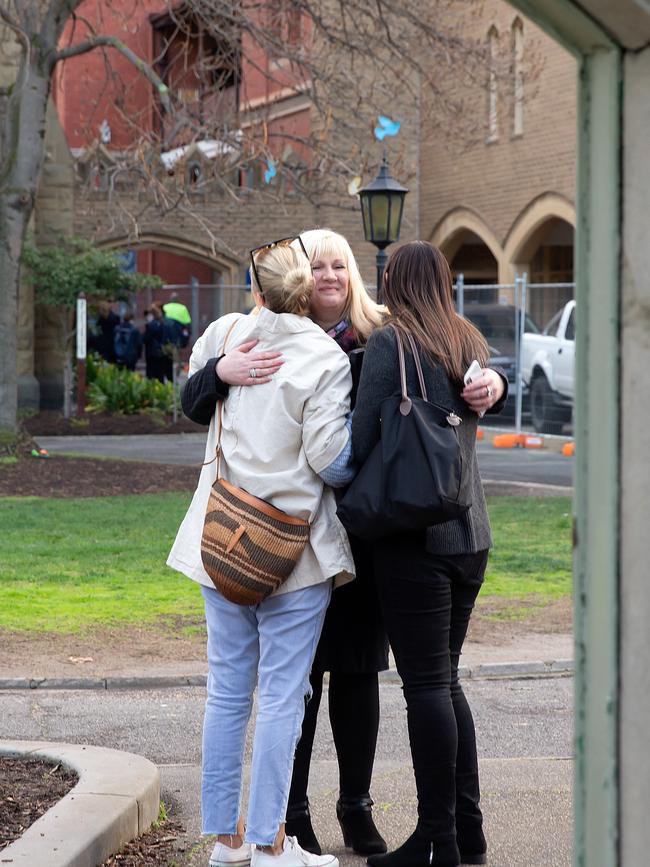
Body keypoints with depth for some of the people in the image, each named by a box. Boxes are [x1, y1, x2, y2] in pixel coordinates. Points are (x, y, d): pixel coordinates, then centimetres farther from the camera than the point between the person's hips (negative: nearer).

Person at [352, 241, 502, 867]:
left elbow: (361, 438, -12)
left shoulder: (390, 343, -8)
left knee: (426, 683, -4)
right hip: (471, 535, 7)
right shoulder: (471, 346, 14)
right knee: (445, 679, 14)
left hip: (414, 534, -7)